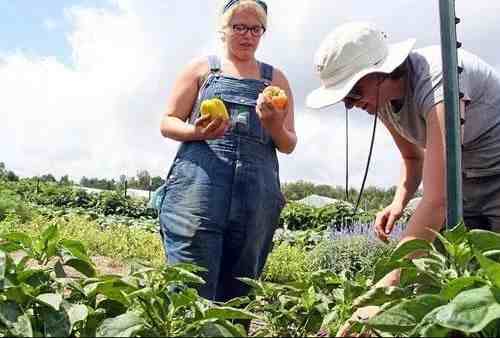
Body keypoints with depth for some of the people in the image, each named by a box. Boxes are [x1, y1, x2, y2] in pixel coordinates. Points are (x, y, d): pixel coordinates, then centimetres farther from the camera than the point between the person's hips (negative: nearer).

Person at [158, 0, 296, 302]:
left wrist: (273, 124, -6)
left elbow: (289, 146, 17)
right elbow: (168, 123, 11)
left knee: (238, 292, 1)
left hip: (258, 189, 2)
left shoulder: (275, 79, 20)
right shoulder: (202, 67, 16)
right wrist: (197, 132, -11)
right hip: (200, 179, -2)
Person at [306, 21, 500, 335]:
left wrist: (387, 285, -45)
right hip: (466, 183, 7)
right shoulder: (382, 96, -7)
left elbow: (437, 200, -41)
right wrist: (398, 203, -9)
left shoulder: (438, 81, -32)